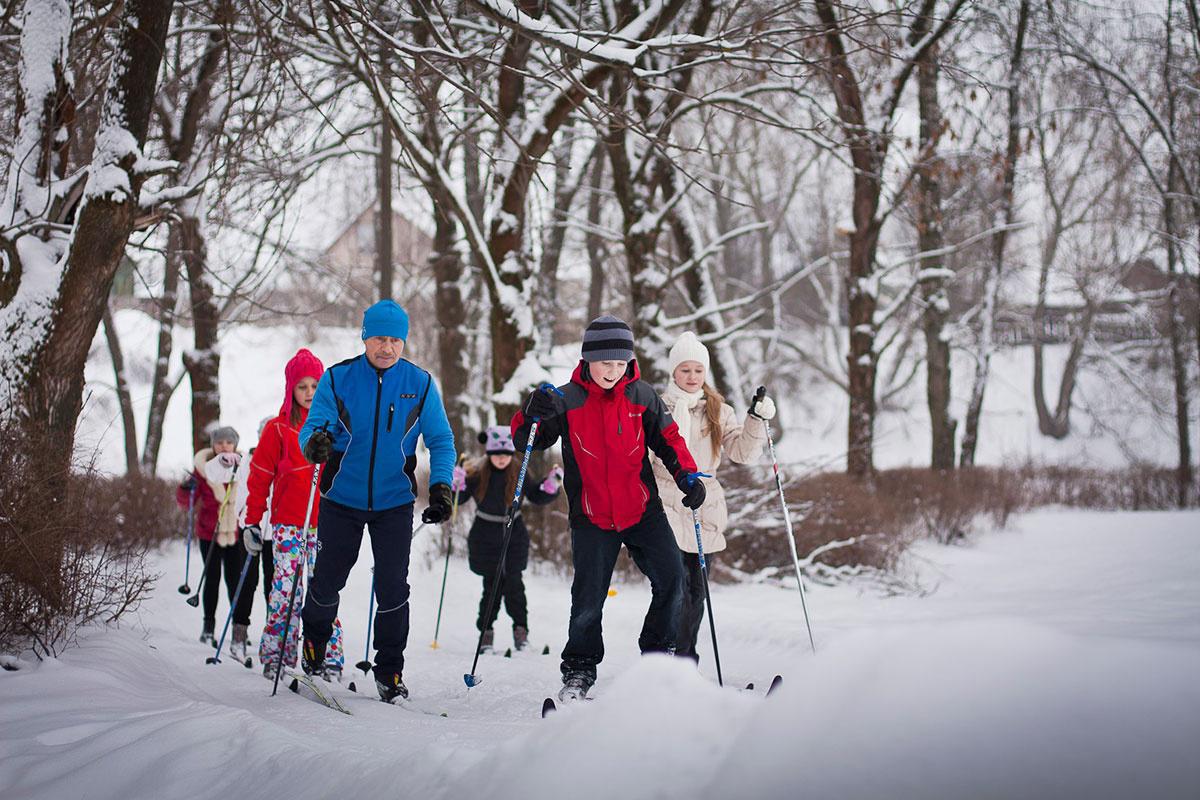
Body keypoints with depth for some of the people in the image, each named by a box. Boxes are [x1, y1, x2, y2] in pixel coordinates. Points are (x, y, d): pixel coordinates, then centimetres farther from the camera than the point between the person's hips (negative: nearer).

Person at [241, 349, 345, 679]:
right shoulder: (279, 429, 4)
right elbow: (259, 476, 6)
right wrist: (252, 521, 3)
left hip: (325, 522, 1)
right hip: (288, 523, -1)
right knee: (285, 589, -5)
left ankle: (329, 658, 2)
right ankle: (276, 657, 2)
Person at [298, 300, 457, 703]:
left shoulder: (420, 383, -4)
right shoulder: (337, 379, -7)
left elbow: (440, 440, 1)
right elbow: (312, 426, -11)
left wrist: (441, 486, -12)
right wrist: (314, 443, -35)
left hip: (394, 503, 0)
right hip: (342, 499, 0)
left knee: (392, 588, -5)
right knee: (327, 581, 8)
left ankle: (390, 670, 9)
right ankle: (314, 645, 36)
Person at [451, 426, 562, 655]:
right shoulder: (477, 474, -8)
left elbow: (537, 498, 6)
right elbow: (458, 499, -3)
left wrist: (552, 484, -9)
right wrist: (456, 483, -22)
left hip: (514, 535, 1)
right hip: (485, 538, -1)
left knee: (513, 582, -5)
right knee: (492, 585, -1)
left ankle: (520, 628, 9)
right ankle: (486, 631, 12)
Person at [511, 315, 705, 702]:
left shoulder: (642, 396, -2)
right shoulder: (567, 400, -6)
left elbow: (667, 437, 9)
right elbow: (524, 440, -4)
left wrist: (687, 475, -6)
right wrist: (533, 414, -26)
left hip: (642, 510, 2)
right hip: (591, 517, -2)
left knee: (671, 580, -8)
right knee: (588, 599, -2)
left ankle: (658, 652, 12)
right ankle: (579, 670, 16)